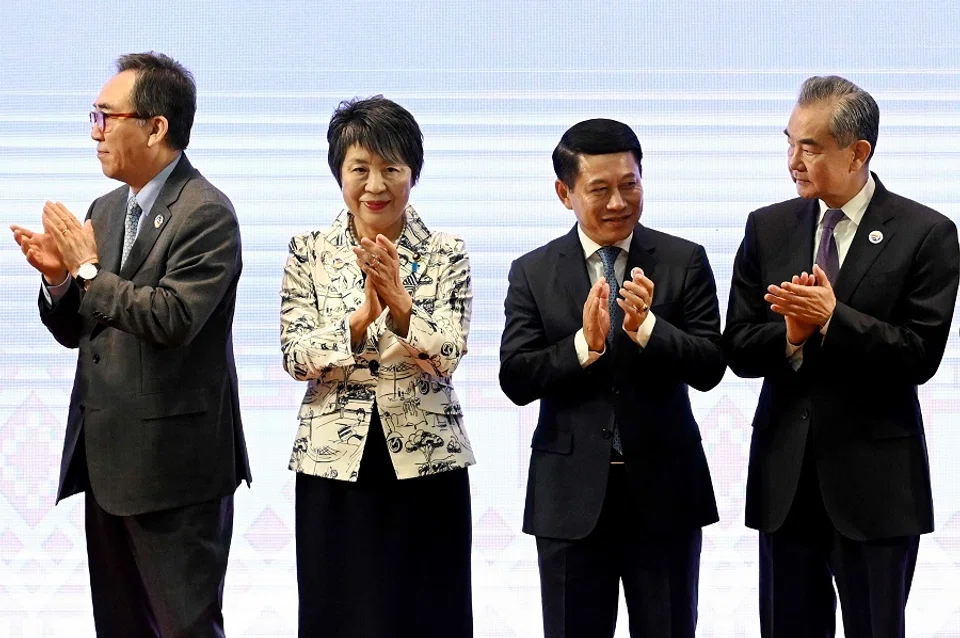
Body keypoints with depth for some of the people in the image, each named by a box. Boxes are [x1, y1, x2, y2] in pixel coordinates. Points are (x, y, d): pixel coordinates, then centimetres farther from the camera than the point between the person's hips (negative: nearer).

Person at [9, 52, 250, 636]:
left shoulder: (206, 214, -12)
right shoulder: (104, 211, 13)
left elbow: (171, 318, -23)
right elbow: (76, 332, 16)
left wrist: (89, 270, -14)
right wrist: (58, 277, -4)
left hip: (174, 462, -8)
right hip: (106, 457, 8)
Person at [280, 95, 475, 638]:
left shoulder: (447, 254, 1)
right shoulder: (309, 252, 3)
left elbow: (447, 358, -9)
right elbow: (296, 356, -6)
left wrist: (400, 306, -25)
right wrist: (360, 318, -21)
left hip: (426, 467, 0)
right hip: (335, 466, 1)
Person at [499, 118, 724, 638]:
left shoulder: (686, 262, 1)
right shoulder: (532, 273, 2)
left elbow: (709, 369, -7)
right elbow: (515, 380, -6)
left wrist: (647, 326, -23)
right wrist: (584, 343, -21)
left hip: (664, 491, 0)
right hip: (572, 495, 0)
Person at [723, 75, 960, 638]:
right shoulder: (768, 228, 6)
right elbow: (740, 351, 3)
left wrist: (831, 319, -22)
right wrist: (791, 333, -18)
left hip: (875, 480, -4)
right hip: (784, 474, 4)